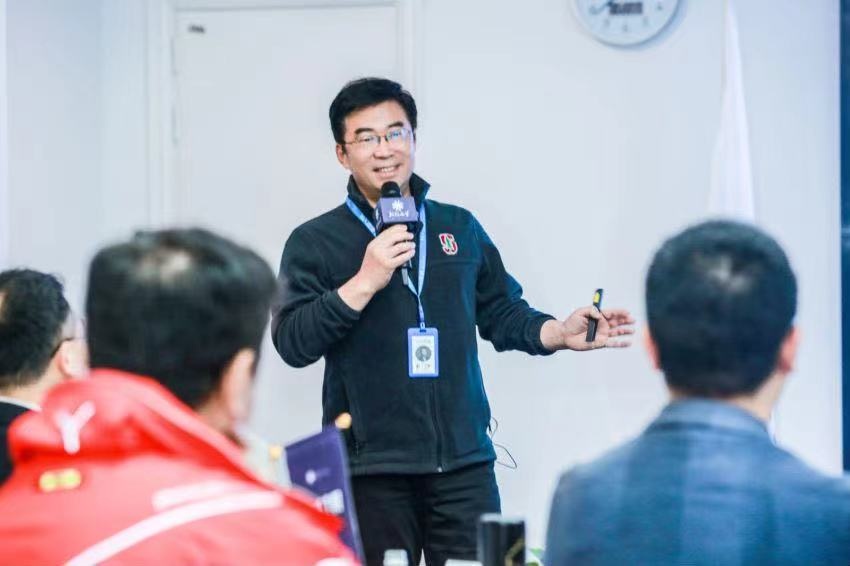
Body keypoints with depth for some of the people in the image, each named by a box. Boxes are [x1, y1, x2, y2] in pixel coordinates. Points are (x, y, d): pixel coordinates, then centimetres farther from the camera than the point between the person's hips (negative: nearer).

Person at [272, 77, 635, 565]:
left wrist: (562, 334, 4)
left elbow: (501, 313, 21)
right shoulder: (315, 243, 1)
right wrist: (366, 281, -16)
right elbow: (292, 342, -9)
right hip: (371, 468, -2)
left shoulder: (460, 227, 13)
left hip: (464, 460, 3)